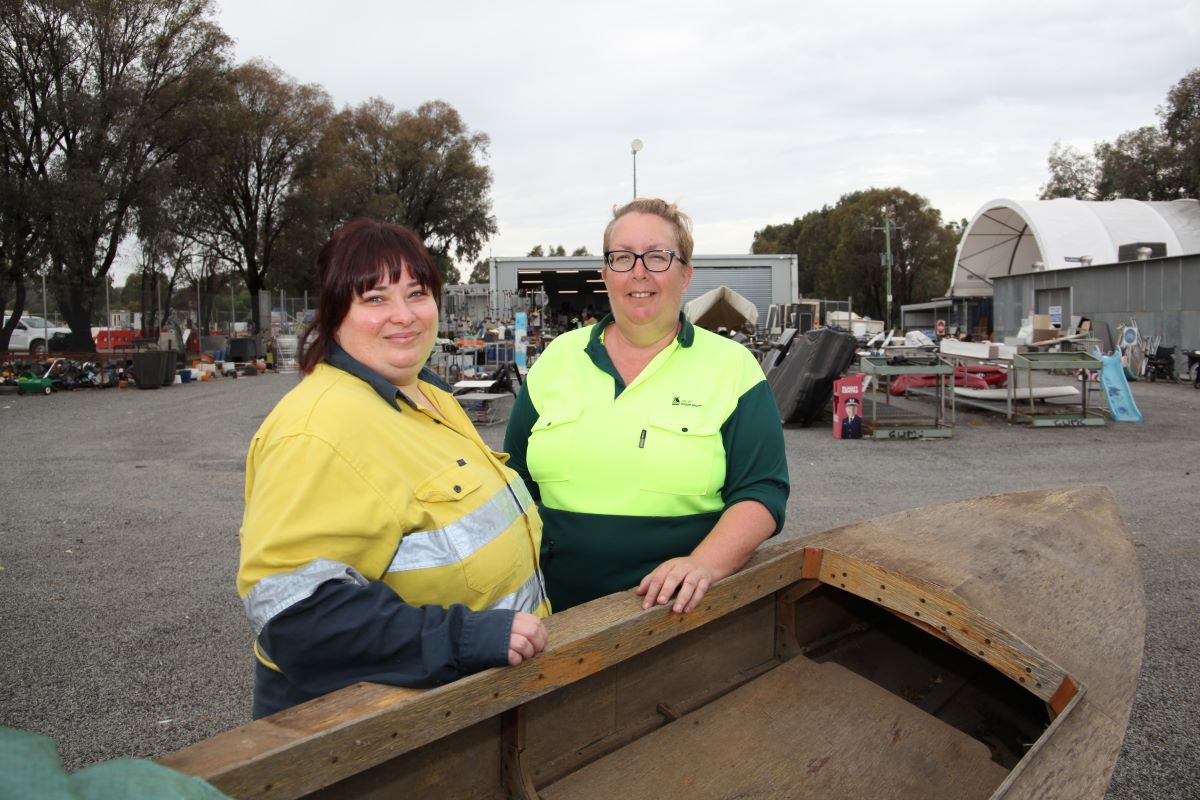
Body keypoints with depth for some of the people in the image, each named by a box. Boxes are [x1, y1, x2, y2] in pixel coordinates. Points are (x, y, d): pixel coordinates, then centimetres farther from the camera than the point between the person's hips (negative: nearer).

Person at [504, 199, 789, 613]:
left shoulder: (733, 366, -1)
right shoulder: (557, 359, 7)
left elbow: (760, 492, -5)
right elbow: (516, 485, 12)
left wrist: (705, 565, -21)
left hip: (682, 609, -1)